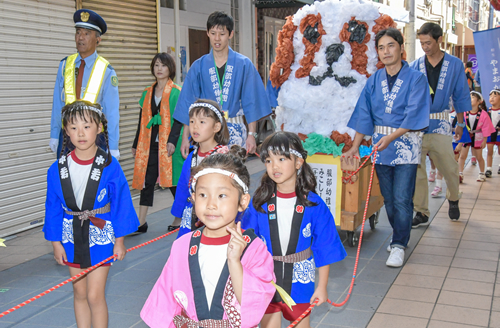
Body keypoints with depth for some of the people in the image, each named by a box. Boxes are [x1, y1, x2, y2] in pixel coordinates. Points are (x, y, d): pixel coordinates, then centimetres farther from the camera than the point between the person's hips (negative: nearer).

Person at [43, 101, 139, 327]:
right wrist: (56, 242, 4)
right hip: (72, 238, 3)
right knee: (79, 293, 15)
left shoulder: (109, 166, -13)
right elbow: (53, 207, 3)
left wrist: (119, 240, -3)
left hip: (100, 236, -3)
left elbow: (121, 203, -6)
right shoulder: (58, 169, -5)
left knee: (95, 295, -2)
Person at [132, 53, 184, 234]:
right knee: (146, 181, 2)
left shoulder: (176, 92, -2)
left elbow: (179, 119, -9)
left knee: (174, 180, 3)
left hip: (168, 144, -5)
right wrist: (136, 144, 17)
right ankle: (141, 222, 5)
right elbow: (143, 120, 17)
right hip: (150, 144, 5)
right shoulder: (147, 93, 14)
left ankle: (180, 219, 19)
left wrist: (173, 140, -20)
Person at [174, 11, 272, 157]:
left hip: (236, 134, -1)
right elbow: (188, 103, 8)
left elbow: (251, 102, 1)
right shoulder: (198, 67, 6)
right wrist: (185, 138, 3)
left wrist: (252, 134, -5)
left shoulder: (244, 64, 2)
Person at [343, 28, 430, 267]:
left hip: (405, 143, -4)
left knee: (402, 199, -7)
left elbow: (413, 115, -14)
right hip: (380, 145, 4)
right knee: (388, 198, 11)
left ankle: (399, 245, 4)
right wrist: (354, 147, 2)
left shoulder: (416, 79, -5)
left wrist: (391, 137, -24)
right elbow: (364, 115, 7)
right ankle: (399, 235, 30)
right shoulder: (374, 81, 7)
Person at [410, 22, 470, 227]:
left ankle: (453, 200, 36)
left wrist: (460, 123, 11)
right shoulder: (414, 67, 3)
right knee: (416, 170, 1)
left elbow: (461, 96, 8)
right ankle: (421, 213, 11)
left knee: (449, 168, 6)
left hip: (440, 125, -1)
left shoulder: (455, 65, 2)